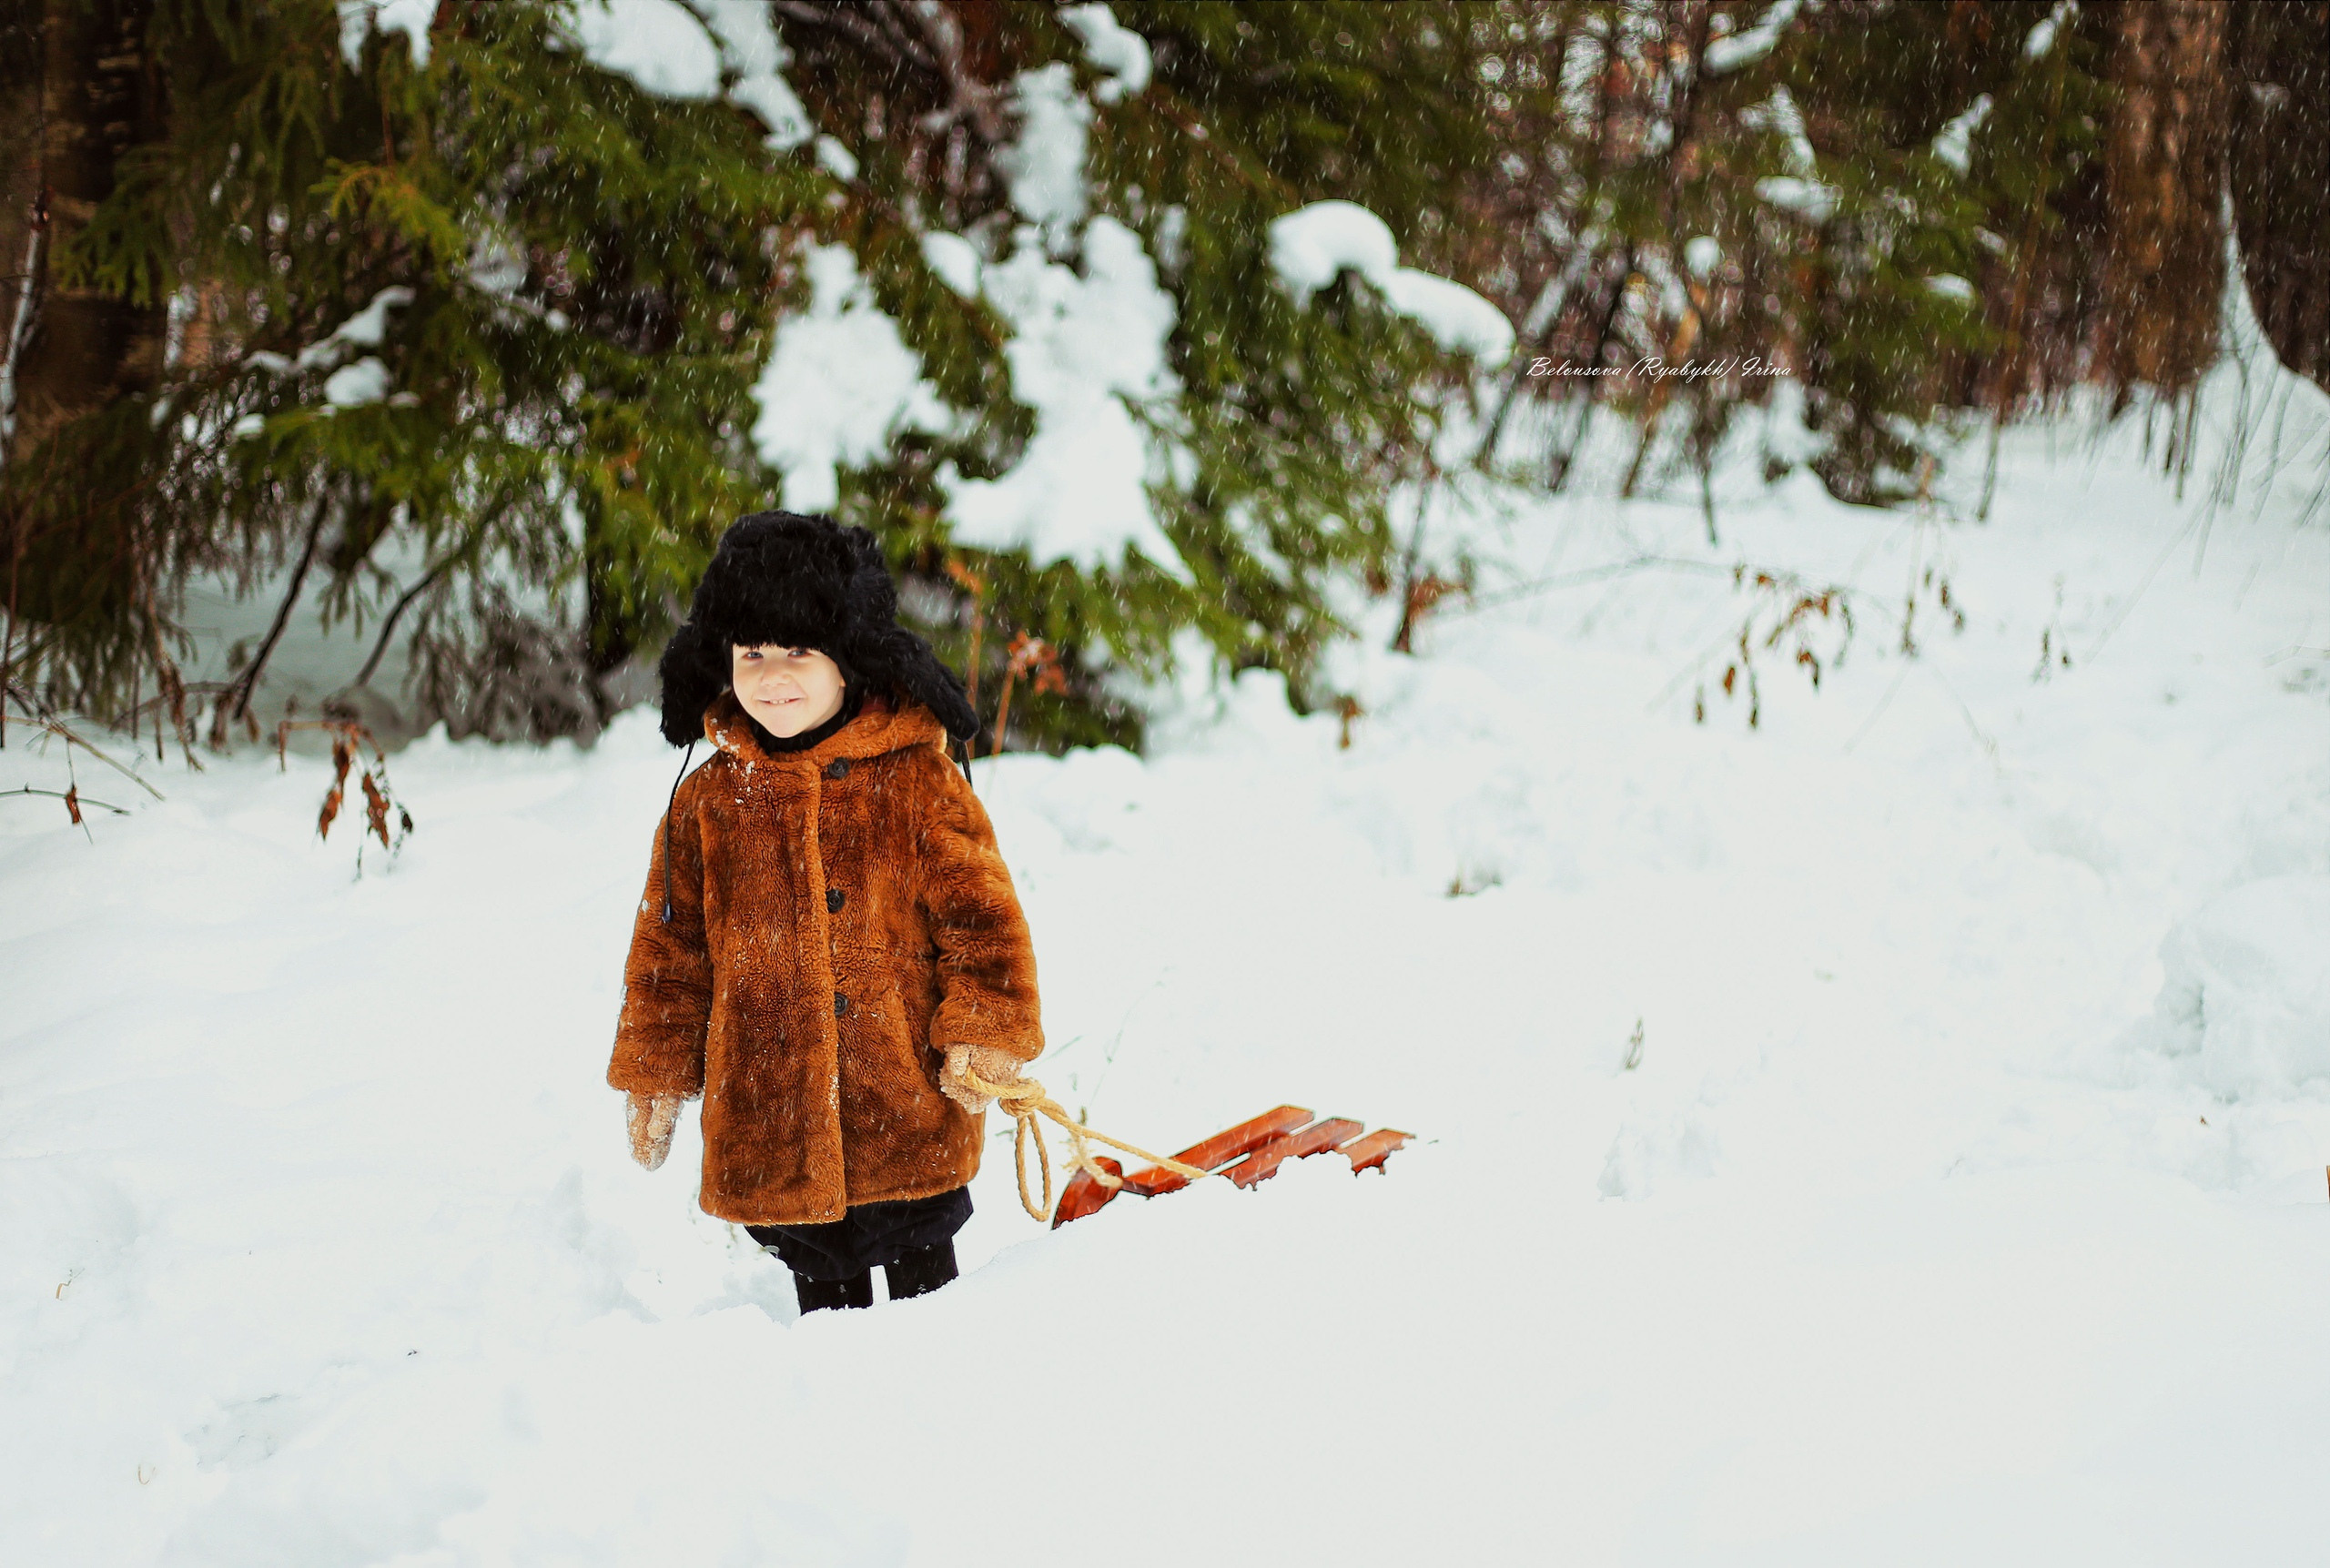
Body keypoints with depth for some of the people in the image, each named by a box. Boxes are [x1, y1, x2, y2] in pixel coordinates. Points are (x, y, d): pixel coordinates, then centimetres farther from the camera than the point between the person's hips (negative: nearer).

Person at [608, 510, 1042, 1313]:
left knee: (921, 1276, 5)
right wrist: (655, 1072, 11)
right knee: (821, 1280, 12)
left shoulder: (917, 783, -5)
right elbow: (671, 946, 11)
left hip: (909, 1107, -3)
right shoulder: (708, 800, 3)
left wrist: (986, 1037, -10)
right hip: (768, 1116, 3)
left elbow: (979, 911, -2)